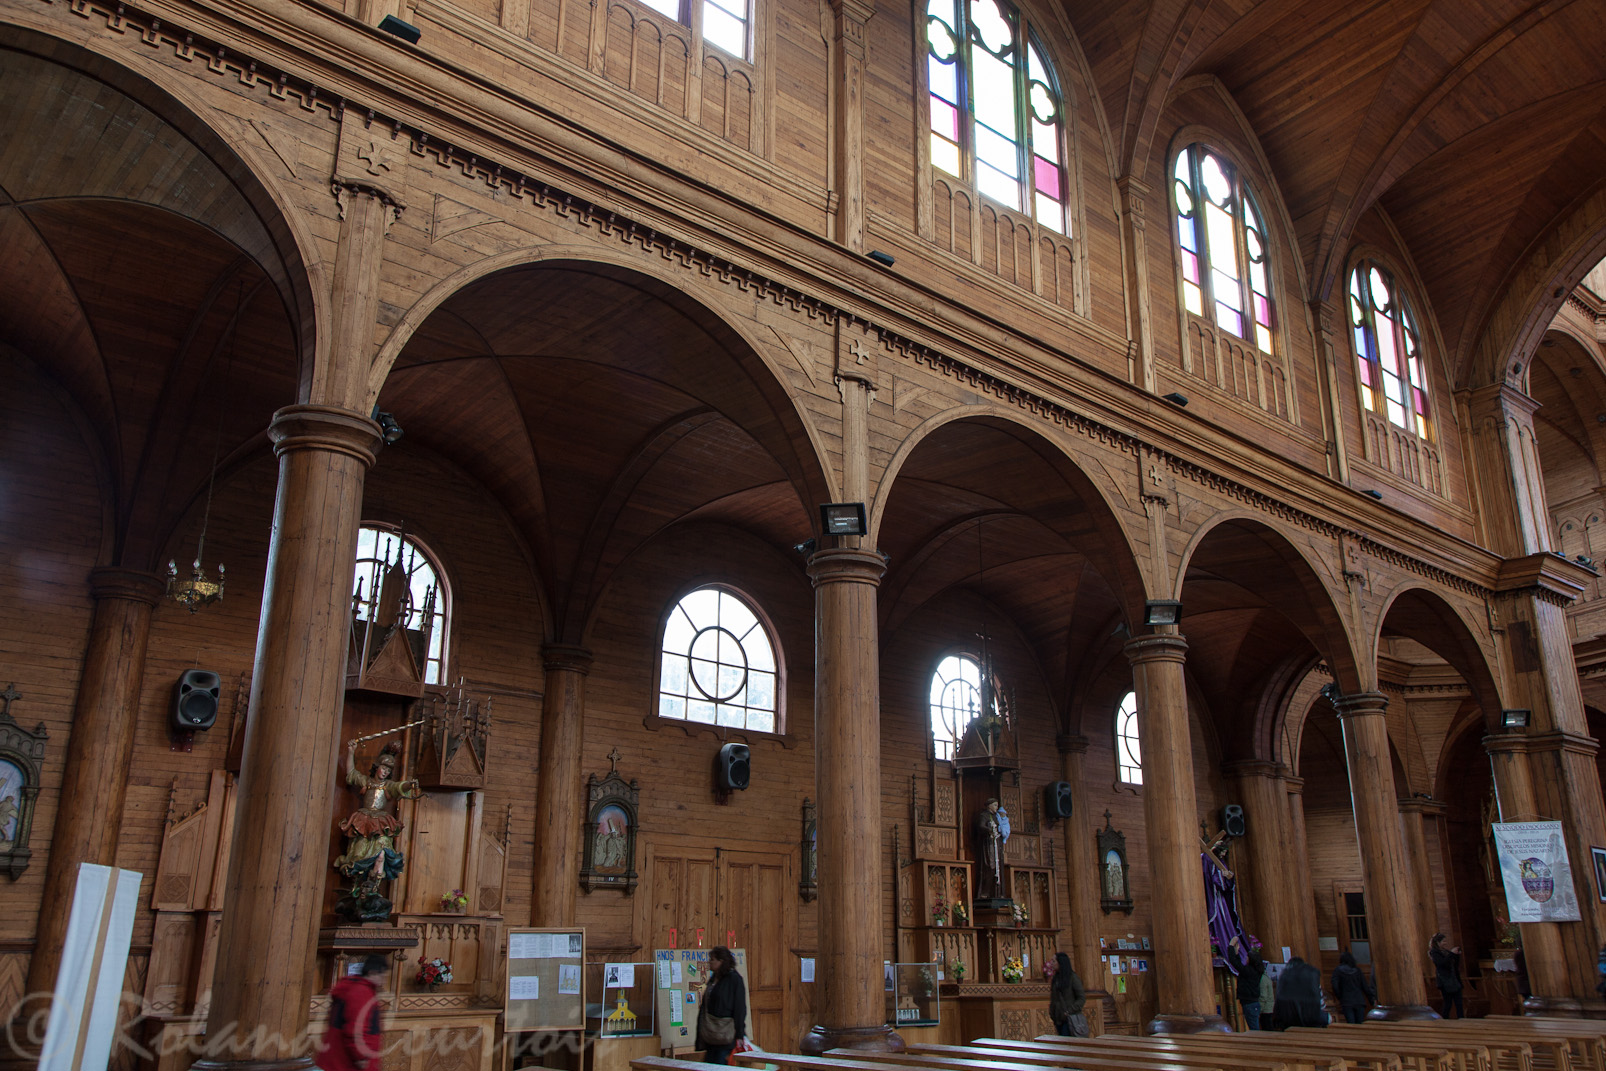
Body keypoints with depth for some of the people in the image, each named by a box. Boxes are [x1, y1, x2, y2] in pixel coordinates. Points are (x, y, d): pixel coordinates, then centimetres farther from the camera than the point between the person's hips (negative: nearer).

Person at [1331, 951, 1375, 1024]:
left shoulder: (1338, 971, 2)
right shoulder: (1357, 970, 8)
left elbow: (1335, 987, -7)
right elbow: (1365, 987, 6)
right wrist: (1372, 1000, 17)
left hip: (1347, 1002, -2)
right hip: (1359, 1001, 2)